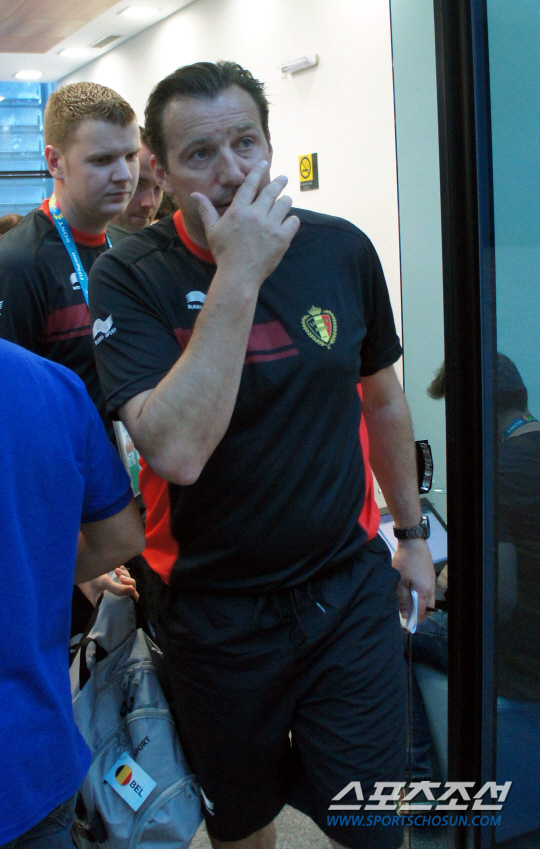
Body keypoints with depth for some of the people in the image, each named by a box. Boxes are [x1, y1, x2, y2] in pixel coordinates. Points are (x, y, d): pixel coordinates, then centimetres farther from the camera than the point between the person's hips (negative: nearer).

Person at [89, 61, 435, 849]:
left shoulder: (342, 249, -3)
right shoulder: (131, 277, -14)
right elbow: (177, 452, -29)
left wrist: (412, 533, 15)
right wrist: (237, 276, -29)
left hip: (350, 591, 2)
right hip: (215, 606, -1)